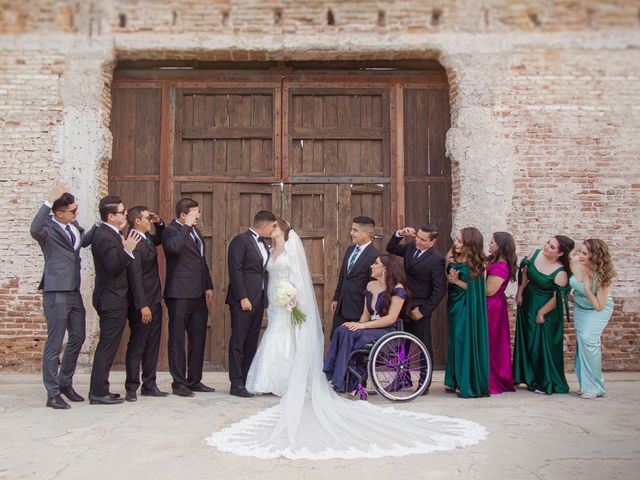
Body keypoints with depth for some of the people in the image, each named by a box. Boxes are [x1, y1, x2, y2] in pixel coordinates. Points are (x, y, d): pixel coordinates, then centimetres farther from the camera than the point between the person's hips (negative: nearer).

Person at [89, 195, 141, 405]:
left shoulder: (108, 233, 13)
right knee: (107, 346, -5)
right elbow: (113, 268, -24)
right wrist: (127, 250, -33)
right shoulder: (105, 237, -19)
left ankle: (99, 390, 23)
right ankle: (98, 392, 1)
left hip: (112, 300, 11)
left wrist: (125, 247, 17)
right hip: (112, 300, -11)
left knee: (107, 346, 15)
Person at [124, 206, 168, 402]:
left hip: (154, 301, 9)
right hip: (142, 304, -9)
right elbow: (135, 277, -22)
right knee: (137, 346, 1)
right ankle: (131, 388, 10)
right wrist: (142, 306, -23)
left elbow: (161, 239, 33)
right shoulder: (133, 243, -18)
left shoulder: (147, 238, 9)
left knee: (152, 345, 13)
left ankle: (149, 385, 22)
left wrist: (159, 223, 12)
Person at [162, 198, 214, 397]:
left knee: (198, 338, 12)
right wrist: (186, 227, -22)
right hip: (180, 294, -8)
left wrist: (208, 286, 16)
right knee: (177, 339, 1)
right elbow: (174, 247, -33)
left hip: (198, 293, 9)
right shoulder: (172, 230, -9)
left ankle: (194, 380, 23)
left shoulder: (195, 231, 18)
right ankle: (178, 383, 8)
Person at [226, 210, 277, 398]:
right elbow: (235, 270, -15)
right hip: (243, 301, -8)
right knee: (238, 342, -3)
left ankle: (248, 381, 16)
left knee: (251, 343, 10)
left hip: (258, 301, 8)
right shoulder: (240, 241, -8)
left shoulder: (263, 244, 17)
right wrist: (243, 297, -19)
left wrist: (265, 298, 11)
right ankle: (236, 384, 1)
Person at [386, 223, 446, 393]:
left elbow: (440, 289, -18)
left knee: (424, 345, 5)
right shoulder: (411, 247, 2)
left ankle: (424, 384, 16)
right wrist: (400, 234, -4)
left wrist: (423, 311, -17)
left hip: (420, 306, -7)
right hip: (405, 303, 7)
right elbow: (391, 249, 15)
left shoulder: (436, 260, -18)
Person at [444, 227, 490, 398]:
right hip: (454, 304, 5)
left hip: (468, 308, -5)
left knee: (466, 341, -4)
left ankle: (467, 383, 7)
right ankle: (454, 380, 24)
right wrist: (450, 278, -13)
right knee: (455, 340, 12)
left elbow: (474, 288, -14)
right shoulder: (451, 257, 1)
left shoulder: (476, 264, -12)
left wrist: (457, 281, -21)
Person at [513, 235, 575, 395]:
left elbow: (557, 297, -20)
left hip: (546, 308, -6)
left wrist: (541, 313, -13)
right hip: (528, 302, 6)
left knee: (543, 344, 0)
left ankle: (545, 383, 16)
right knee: (525, 340, 15)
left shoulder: (561, 273, -26)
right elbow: (525, 273, 4)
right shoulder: (535, 254, -11)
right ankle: (528, 376, 32)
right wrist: (520, 292, 5)